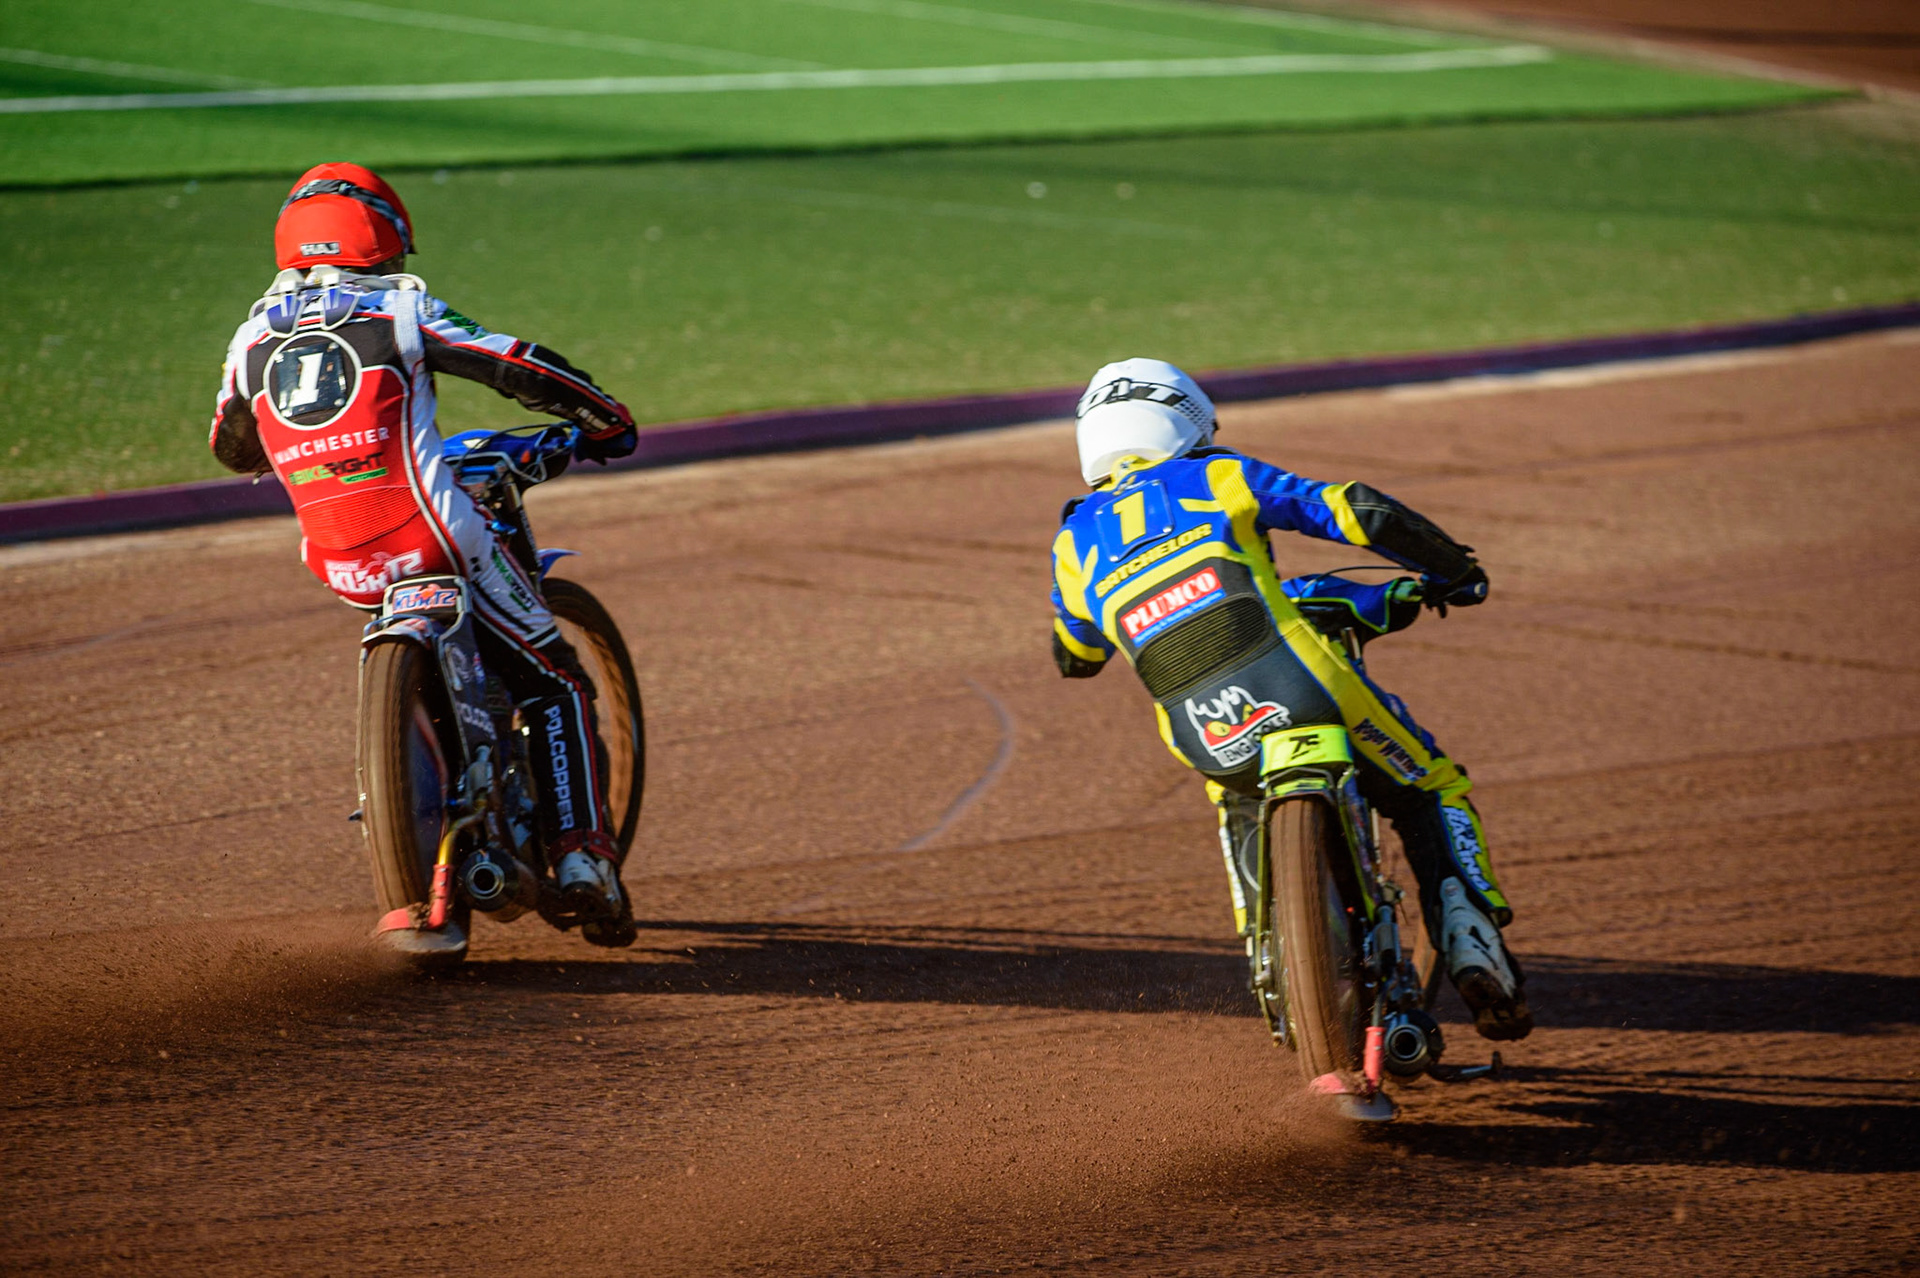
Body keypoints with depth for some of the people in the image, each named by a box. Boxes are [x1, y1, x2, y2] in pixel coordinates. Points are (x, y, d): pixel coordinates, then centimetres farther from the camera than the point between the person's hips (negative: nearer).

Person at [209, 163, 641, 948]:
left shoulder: (254, 337, 12)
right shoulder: (399, 311, 0)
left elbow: (232, 449, 27)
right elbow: (520, 367, -3)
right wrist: (605, 421, 13)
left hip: (338, 564, 5)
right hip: (433, 543, -5)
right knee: (556, 686, 8)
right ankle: (582, 854, -8)